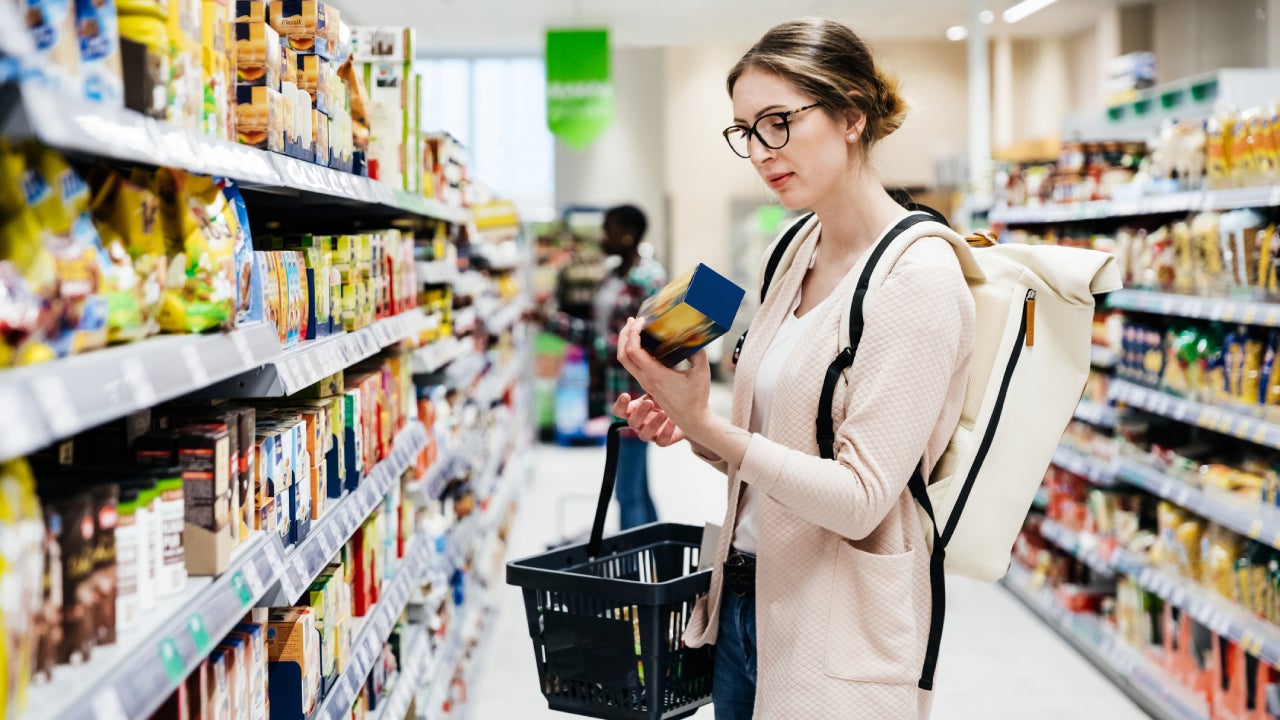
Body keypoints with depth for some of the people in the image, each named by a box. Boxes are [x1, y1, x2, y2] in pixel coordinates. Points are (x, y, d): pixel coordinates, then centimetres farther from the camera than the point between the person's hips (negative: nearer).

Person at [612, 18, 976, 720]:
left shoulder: (919, 279, -18)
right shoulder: (795, 251, 6)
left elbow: (859, 499, -22)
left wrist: (708, 428, -27)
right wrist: (686, 428, -4)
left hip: (836, 627, -7)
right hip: (744, 592, 7)